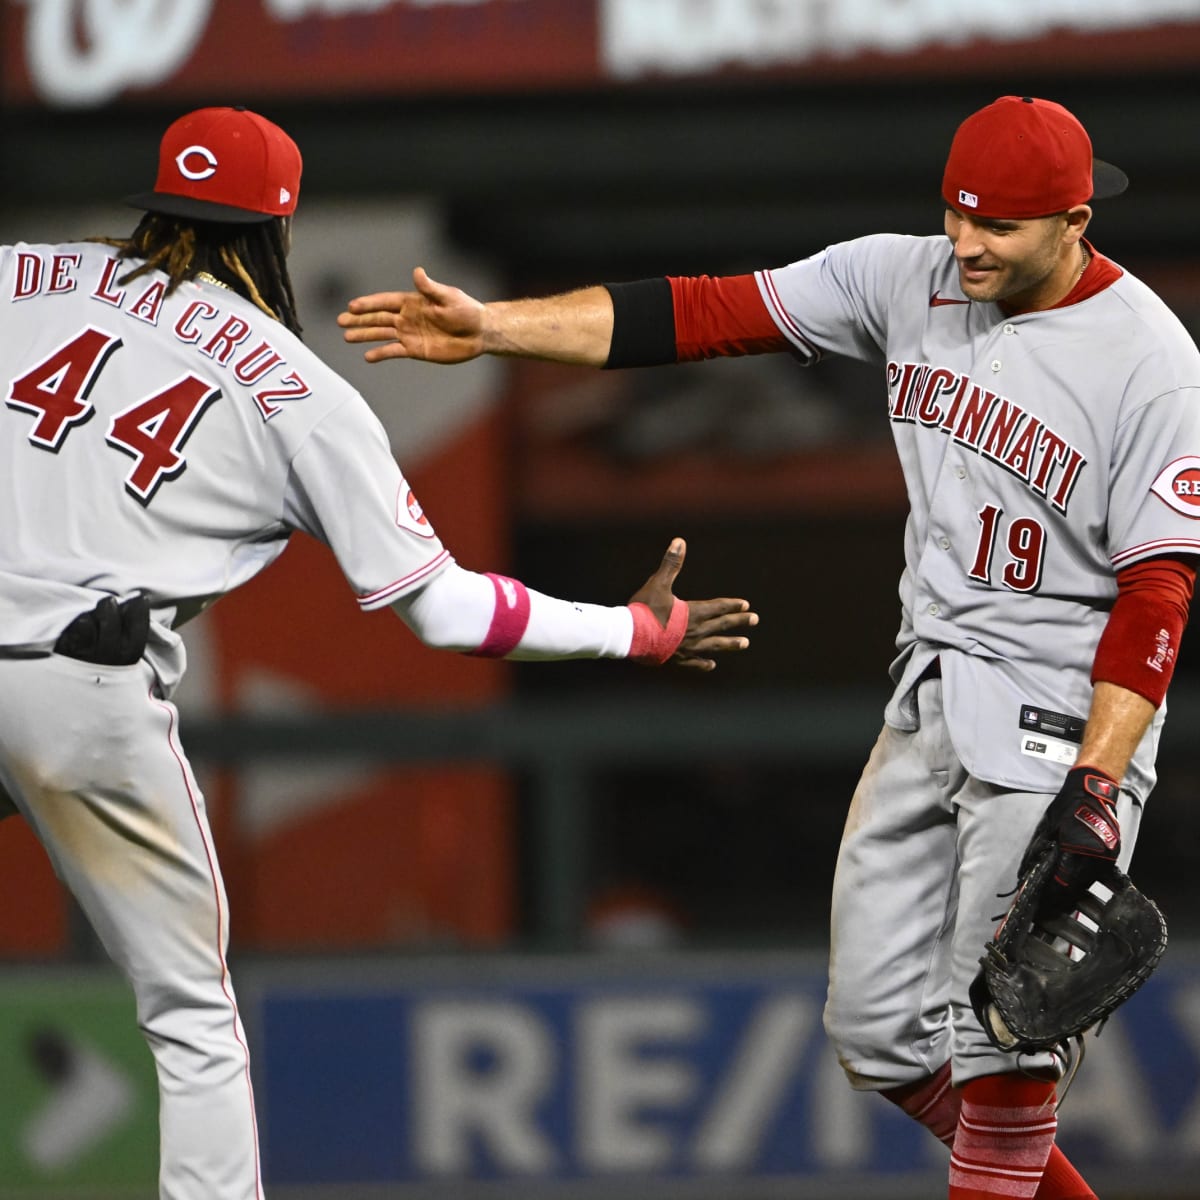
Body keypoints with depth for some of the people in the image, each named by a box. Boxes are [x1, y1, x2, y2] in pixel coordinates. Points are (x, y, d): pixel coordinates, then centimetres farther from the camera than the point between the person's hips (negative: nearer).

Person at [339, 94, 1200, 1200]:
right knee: (878, 1029, 8)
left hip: (1063, 722, -7)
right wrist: (490, 327, -9)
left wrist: (1094, 790, -26)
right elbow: (705, 314, -1)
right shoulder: (909, 279, 2)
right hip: (927, 701, 7)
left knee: (999, 1031, -11)